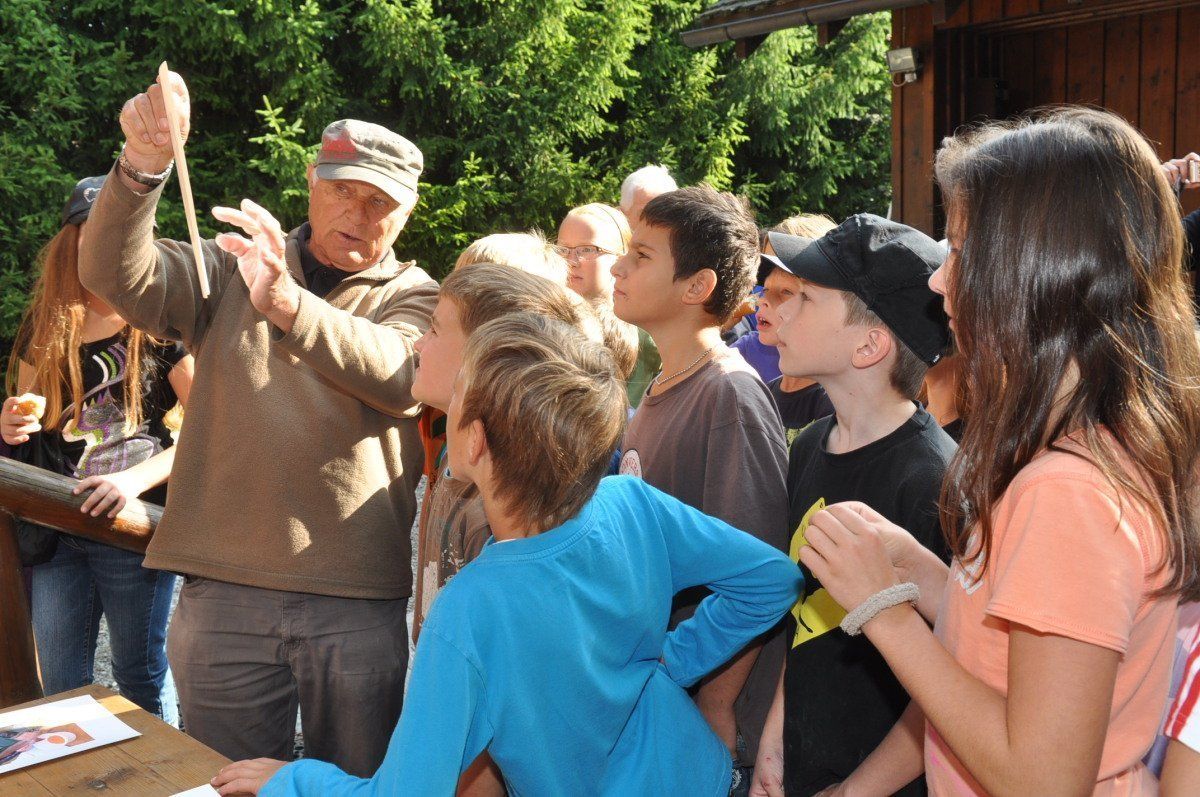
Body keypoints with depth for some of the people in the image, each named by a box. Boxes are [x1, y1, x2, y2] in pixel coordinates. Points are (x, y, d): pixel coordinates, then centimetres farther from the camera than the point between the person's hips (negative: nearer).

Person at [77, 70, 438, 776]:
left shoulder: (412, 295, 5)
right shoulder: (231, 268, 10)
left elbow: (403, 376, -17)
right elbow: (116, 276, -6)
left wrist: (287, 304, -32)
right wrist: (142, 164, -23)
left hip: (358, 601, -1)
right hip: (224, 590, 1)